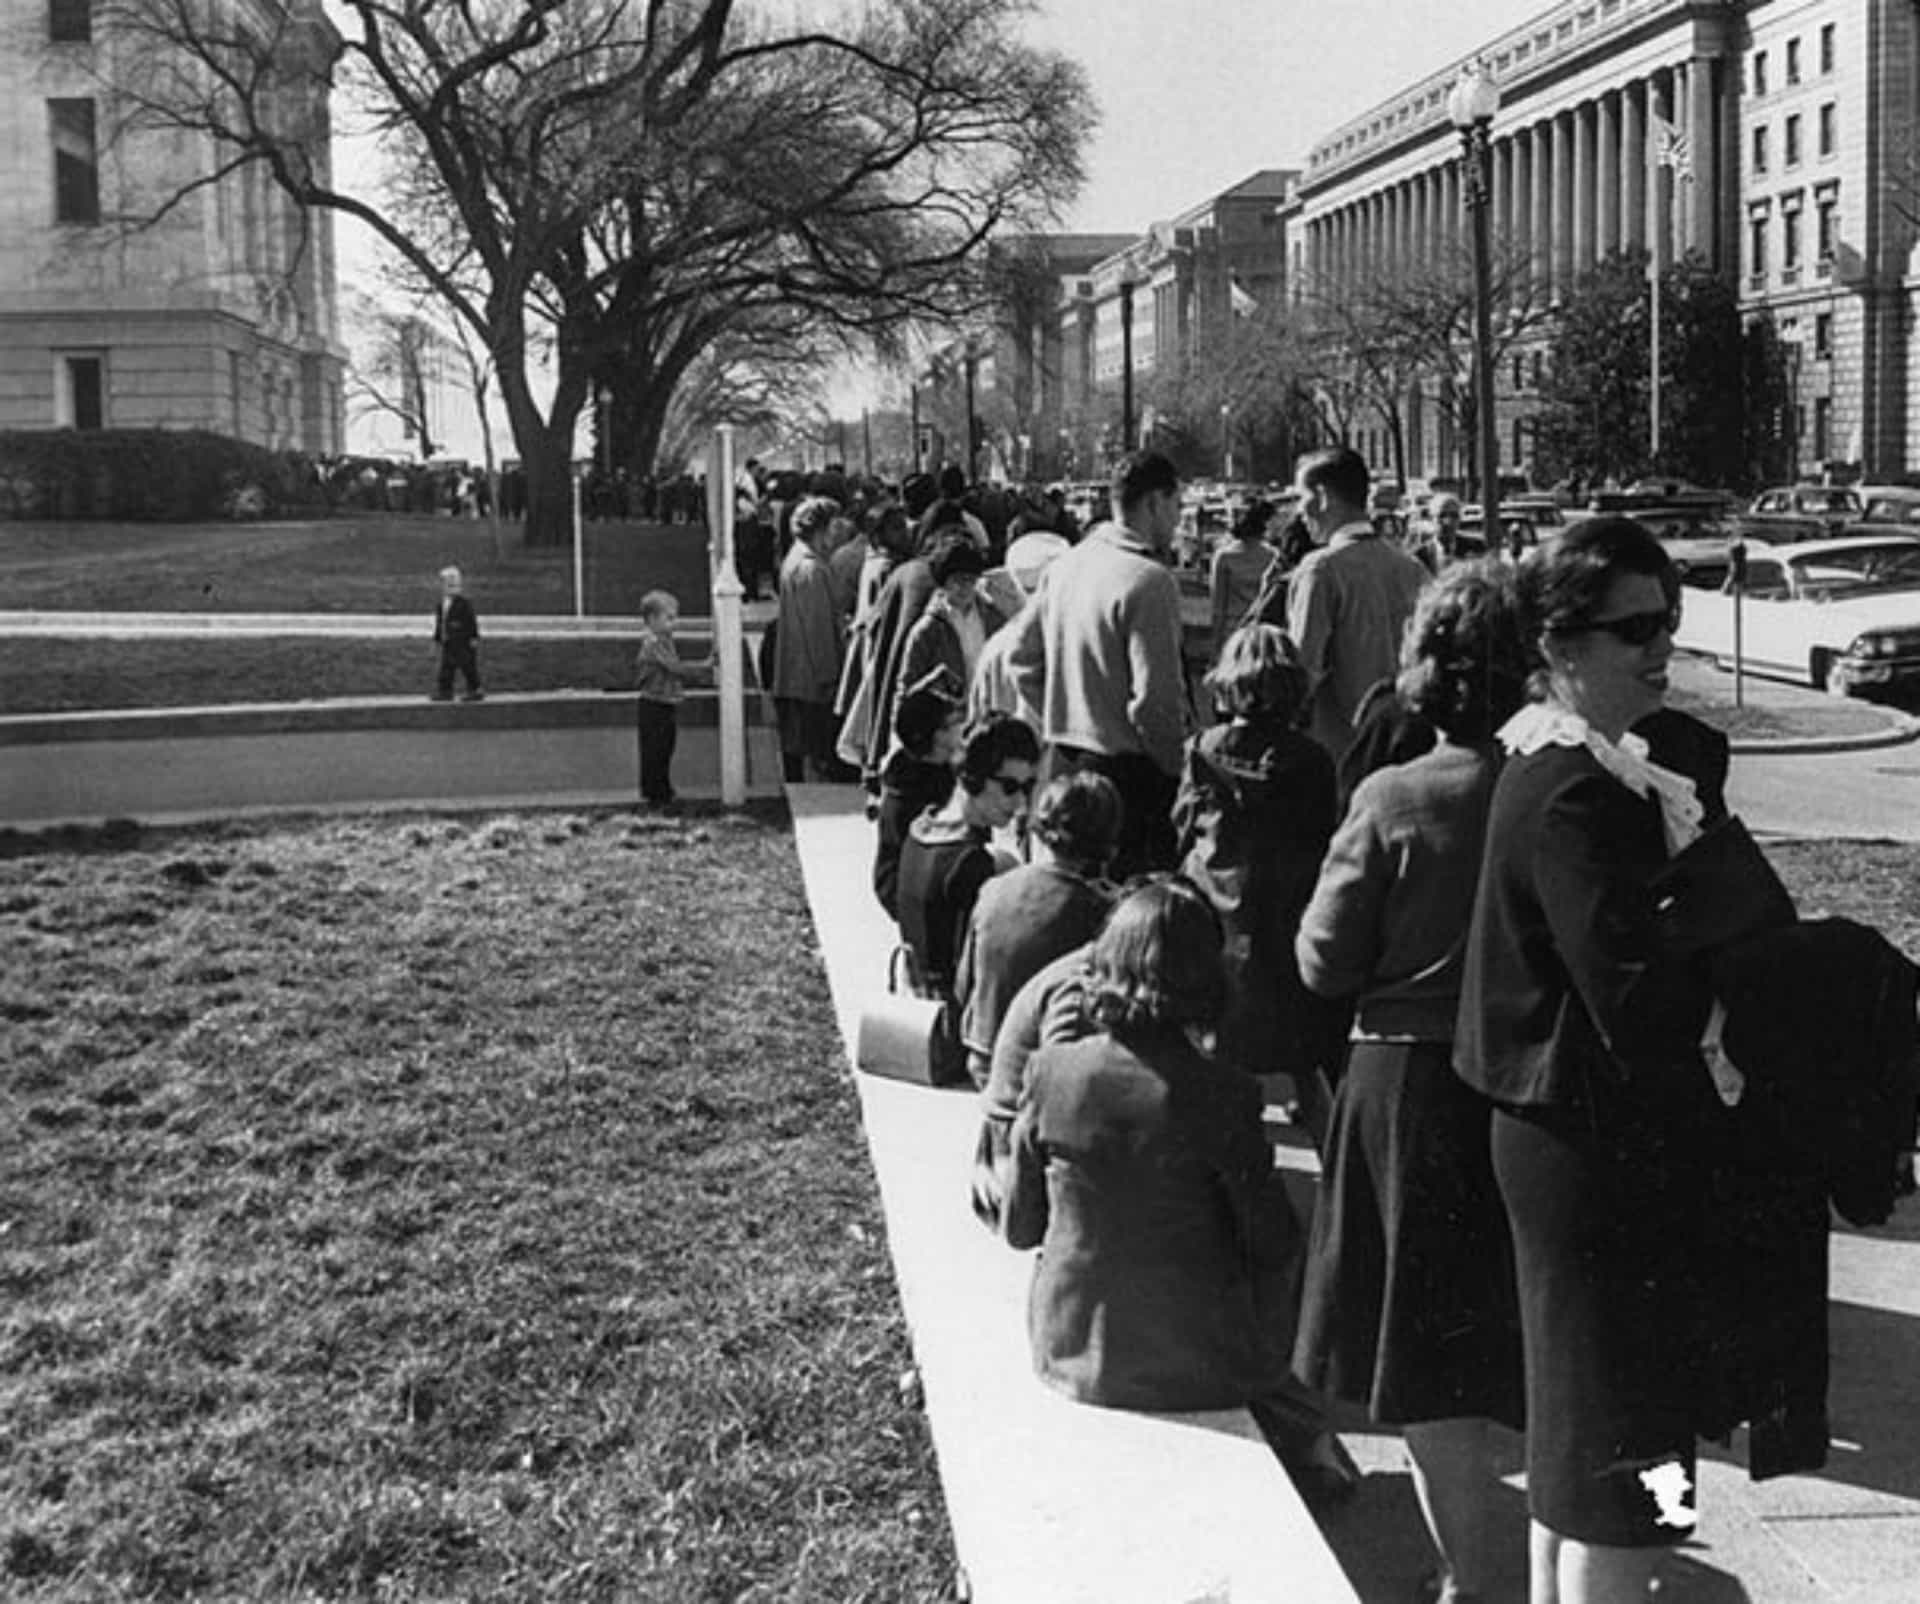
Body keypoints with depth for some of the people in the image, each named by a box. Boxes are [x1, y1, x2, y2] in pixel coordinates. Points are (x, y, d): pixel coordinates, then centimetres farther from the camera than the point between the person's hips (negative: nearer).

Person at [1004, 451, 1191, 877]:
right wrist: (1179, 771, -8)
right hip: (1128, 769, -8)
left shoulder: (1064, 565, 6)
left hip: (1065, 759, 8)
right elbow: (1155, 701, -21)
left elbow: (1020, 658, 13)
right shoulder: (1148, 580, -17)